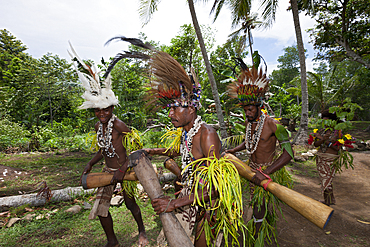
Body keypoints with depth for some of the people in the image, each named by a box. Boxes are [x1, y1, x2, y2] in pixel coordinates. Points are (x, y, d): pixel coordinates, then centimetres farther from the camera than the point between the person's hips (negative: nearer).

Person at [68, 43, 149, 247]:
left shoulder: (118, 125, -23)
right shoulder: (98, 126, 1)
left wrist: (123, 169, -29)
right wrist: (90, 164, 1)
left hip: (124, 170, -7)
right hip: (108, 171, 7)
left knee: (130, 203, 13)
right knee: (100, 208, 11)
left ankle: (142, 230, 44)